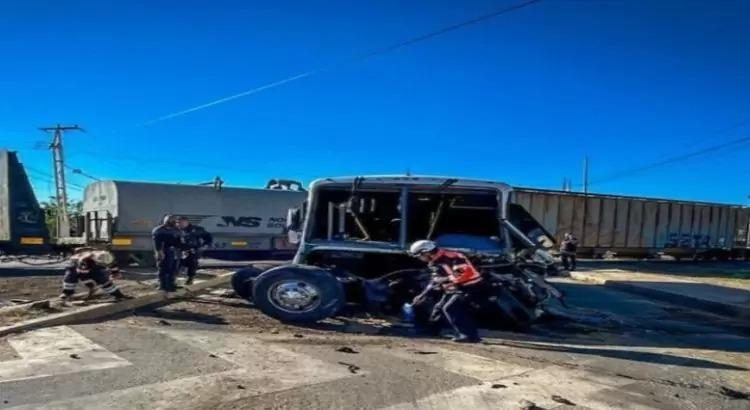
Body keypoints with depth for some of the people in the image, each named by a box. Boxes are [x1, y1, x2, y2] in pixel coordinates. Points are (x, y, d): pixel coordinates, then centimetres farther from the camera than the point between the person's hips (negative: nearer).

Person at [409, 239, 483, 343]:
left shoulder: (451, 257, -23)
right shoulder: (435, 262, 9)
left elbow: (467, 273, -29)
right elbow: (435, 281, 18)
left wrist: (446, 279, -24)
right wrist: (421, 296, 15)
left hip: (469, 286, -10)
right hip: (455, 287, 10)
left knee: (449, 308, -17)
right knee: (439, 308, 10)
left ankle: (471, 336, -12)